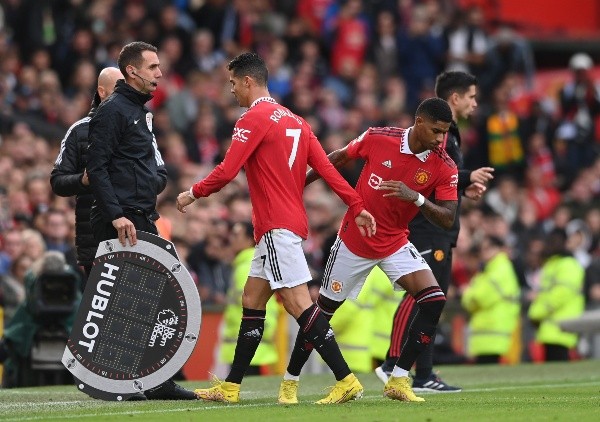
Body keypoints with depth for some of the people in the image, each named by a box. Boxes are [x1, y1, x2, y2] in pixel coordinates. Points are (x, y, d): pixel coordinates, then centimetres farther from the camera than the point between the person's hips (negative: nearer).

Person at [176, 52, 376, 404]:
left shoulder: (254, 119, -10)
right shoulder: (295, 120, 15)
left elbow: (227, 172, -14)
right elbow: (326, 167, 9)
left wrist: (194, 193, 1)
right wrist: (357, 207, 6)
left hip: (277, 226, -10)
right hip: (292, 222, 10)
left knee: (298, 303, -13)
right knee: (251, 303, 13)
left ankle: (346, 381, -19)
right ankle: (231, 387, 17)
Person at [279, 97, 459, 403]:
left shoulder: (444, 168, -14)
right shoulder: (378, 138, -16)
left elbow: (448, 220, -18)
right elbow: (338, 158, 1)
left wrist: (416, 197, -34)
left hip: (395, 243, 2)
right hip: (353, 242, -2)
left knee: (434, 302, -18)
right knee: (324, 309, 4)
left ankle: (398, 380, -10)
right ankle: (290, 381, 22)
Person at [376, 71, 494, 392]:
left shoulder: (448, 131, 21)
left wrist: (465, 188, 11)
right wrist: (467, 177, -17)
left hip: (441, 230, 11)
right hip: (426, 228, -11)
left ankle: (424, 376, 7)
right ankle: (392, 365, -15)